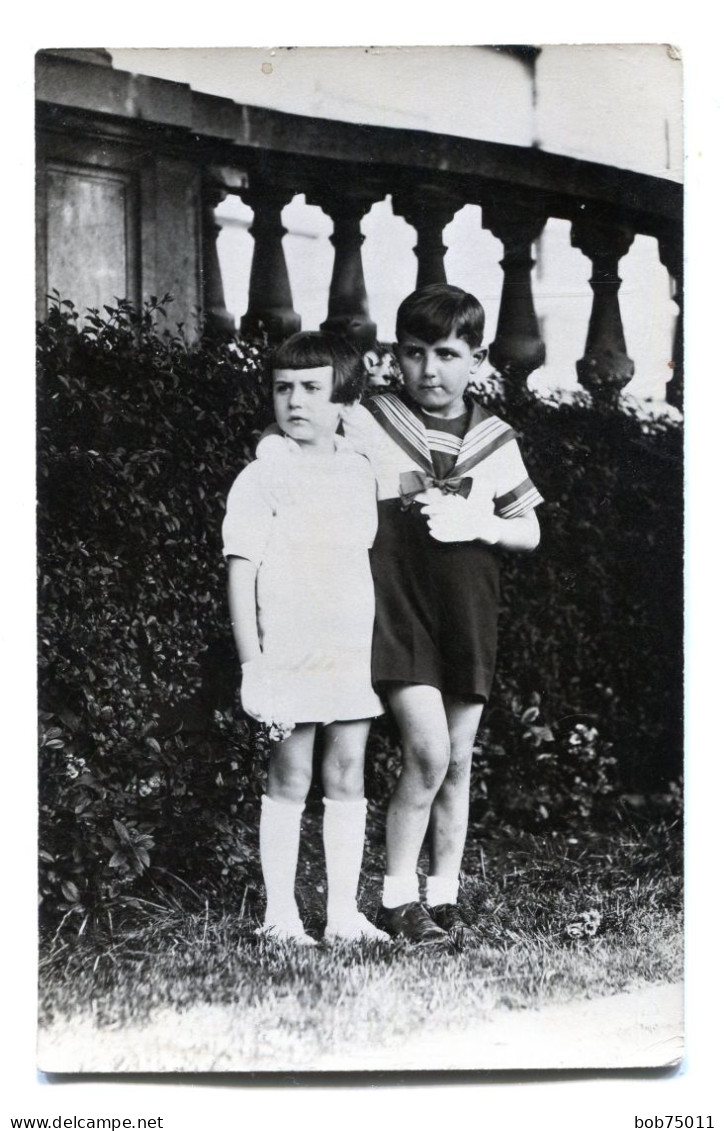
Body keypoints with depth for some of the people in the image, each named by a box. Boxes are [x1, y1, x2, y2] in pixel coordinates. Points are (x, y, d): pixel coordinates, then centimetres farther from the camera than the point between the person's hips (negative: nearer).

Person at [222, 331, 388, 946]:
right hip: (290, 657, -4)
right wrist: (253, 666, -11)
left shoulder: (359, 472, 9)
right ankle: (281, 913, 13)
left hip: (354, 655, 4)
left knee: (348, 779, 8)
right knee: (289, 782, 2)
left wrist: (381, 645, 16)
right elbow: (241, 574, -7)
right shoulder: (262, 477, -5)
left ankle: (344, 910, 17)